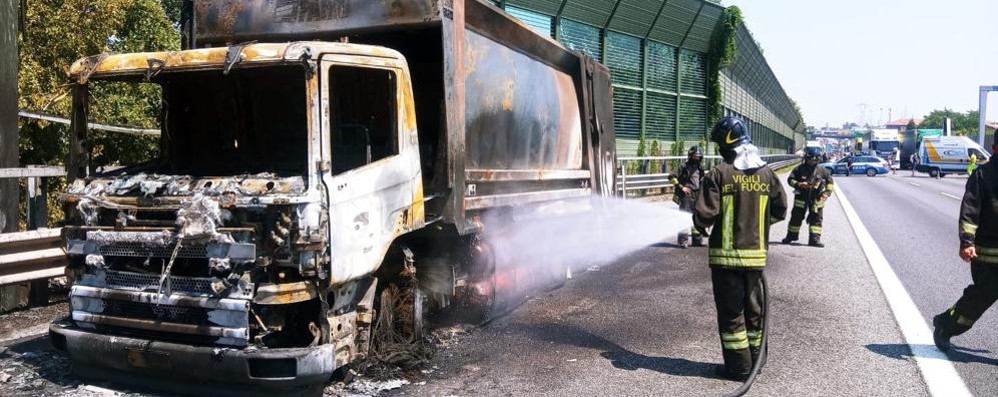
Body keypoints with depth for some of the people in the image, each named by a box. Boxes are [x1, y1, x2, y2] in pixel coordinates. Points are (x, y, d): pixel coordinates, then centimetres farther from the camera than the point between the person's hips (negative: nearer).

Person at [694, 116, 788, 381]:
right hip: (756, 253, 5)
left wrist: (699, 223, 5)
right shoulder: (766, 173, 2)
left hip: (726, 254, -5)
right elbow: (780, 211, 7)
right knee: (754, 309, 17)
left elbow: (705, 214, -17)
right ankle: (755, 360, 27)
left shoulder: (719, 174, -13)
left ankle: (738, 367, 8)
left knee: (730, 311, 4)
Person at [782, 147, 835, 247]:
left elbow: (830, 181, 8)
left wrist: (827, 192, -6)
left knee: (816, 219, -1)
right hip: (801, 198, -1)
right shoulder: (800, 169, -4)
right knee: (796, 217, 9)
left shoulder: (822, 171, 1)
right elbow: (790, 179, -2)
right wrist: (799, 184, -19)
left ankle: (815, 239, 1)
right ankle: (791, 235, 24)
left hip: (816, 199, 1)